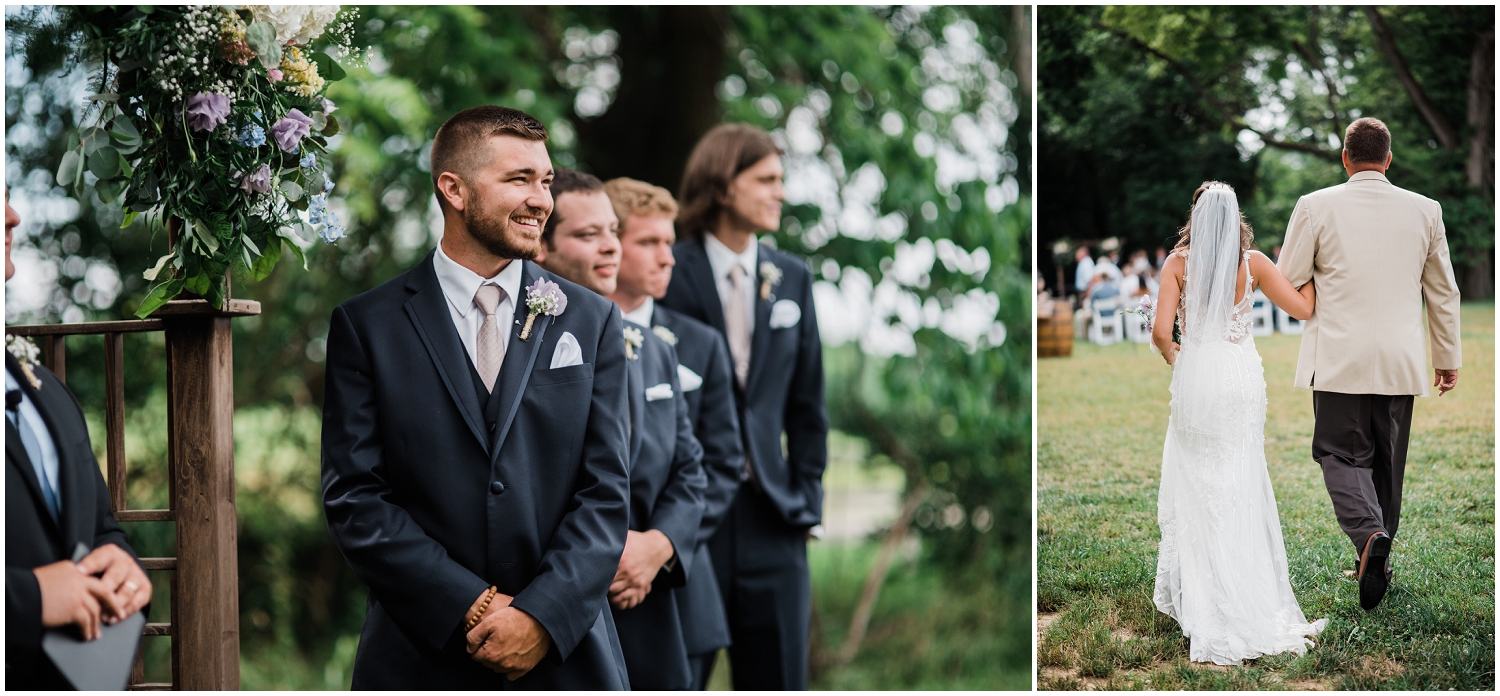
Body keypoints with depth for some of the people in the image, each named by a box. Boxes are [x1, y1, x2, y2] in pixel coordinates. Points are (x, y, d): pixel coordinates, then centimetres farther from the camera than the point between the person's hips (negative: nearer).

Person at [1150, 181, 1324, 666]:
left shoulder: (1179, 262, -6)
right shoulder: (1253, 262, -2)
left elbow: (1161, 332, -12)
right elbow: (1303, 309, 2)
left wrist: (1171, 354, 9)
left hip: (1196, 374, -1)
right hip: (1242, 374, 2)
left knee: (1193, 485, 10)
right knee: (1240, 488, 8)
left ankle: (1190, 596, 12)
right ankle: (1249, 602, 10)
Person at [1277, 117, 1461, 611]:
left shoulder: (1316, 207, -7)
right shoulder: (1425, 210, 3)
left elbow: (1286, 283, -2)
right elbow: (1444, 291, 11)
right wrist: (1447, 357, 22)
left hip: (1339, 360, -3)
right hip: (1400, 363, 3)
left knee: (1342, 454, 3)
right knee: (1387, 459, 15)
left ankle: (1369, 535, -23)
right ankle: (1377, 559, 23)